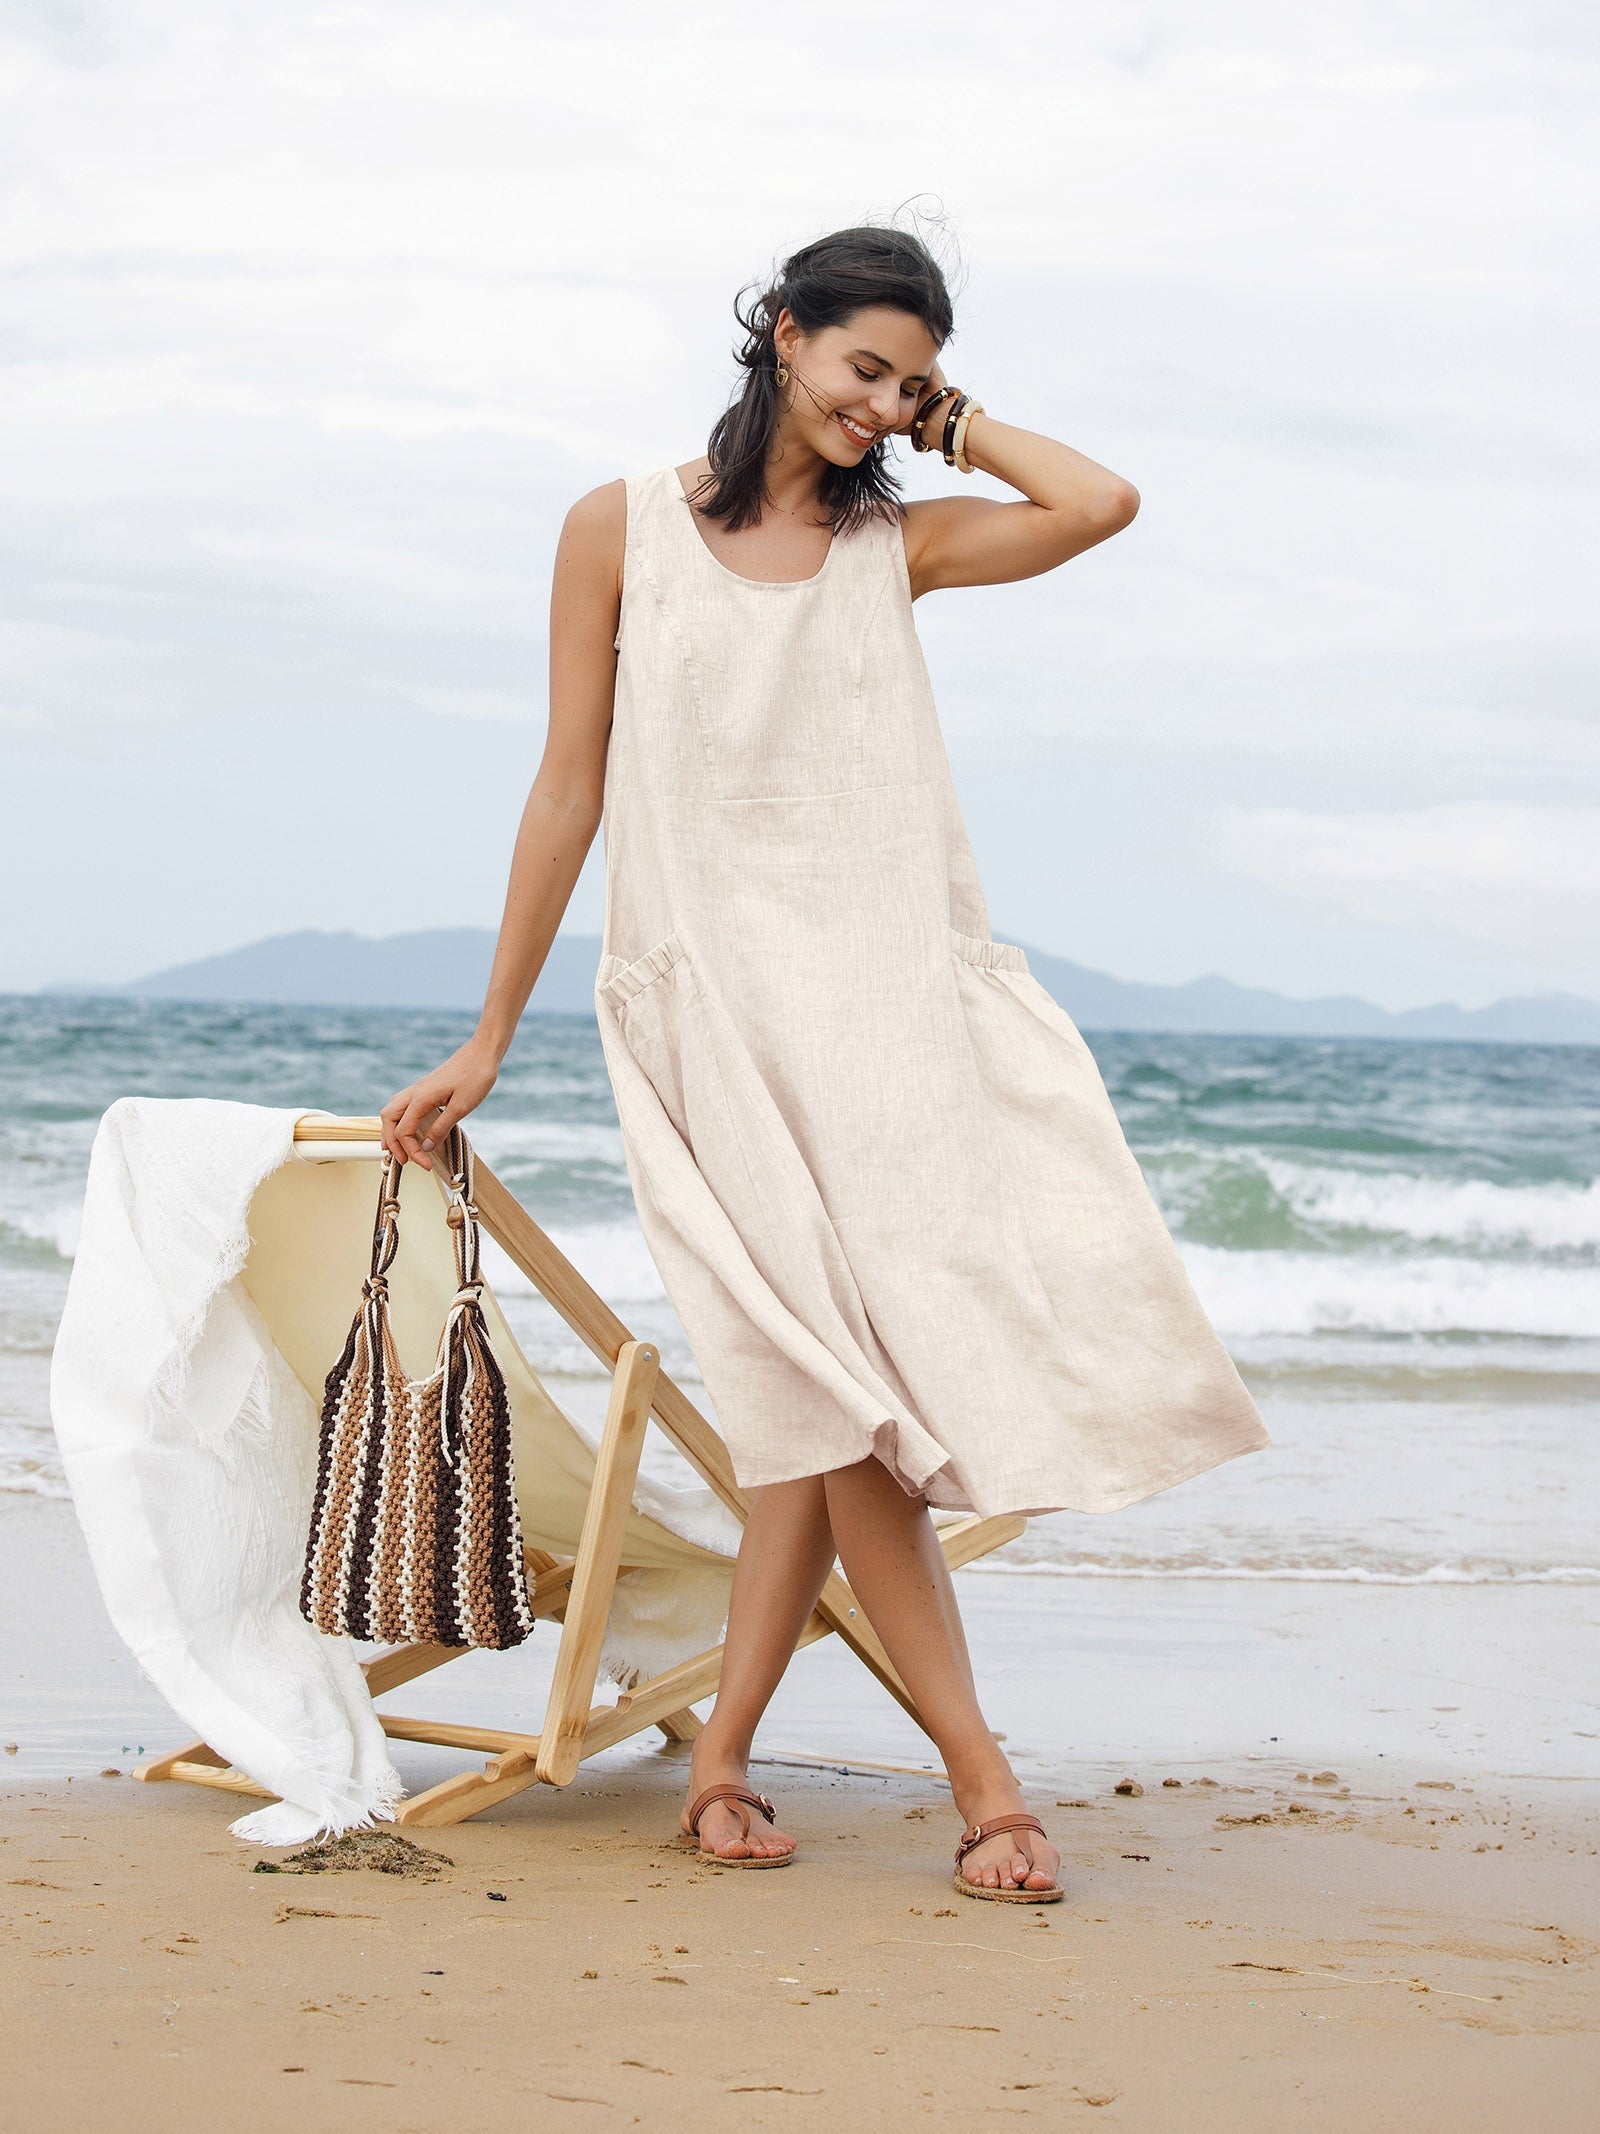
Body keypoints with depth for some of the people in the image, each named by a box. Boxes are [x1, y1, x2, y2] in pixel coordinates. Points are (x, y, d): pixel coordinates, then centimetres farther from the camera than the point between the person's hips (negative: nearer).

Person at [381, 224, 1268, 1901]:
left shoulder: (894, 541, 12)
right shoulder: (625, 531, 6)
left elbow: (1101, 507, -6)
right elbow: (571, 787, 7)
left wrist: (954, 426, 8)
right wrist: (488, 1041, 8)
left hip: (893, 987, 3)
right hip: (716, 995, -3)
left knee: (820, 1392, -4)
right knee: (837, 1376, -10)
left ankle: (723, 1757, 7)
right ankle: (979, 1780, -10)